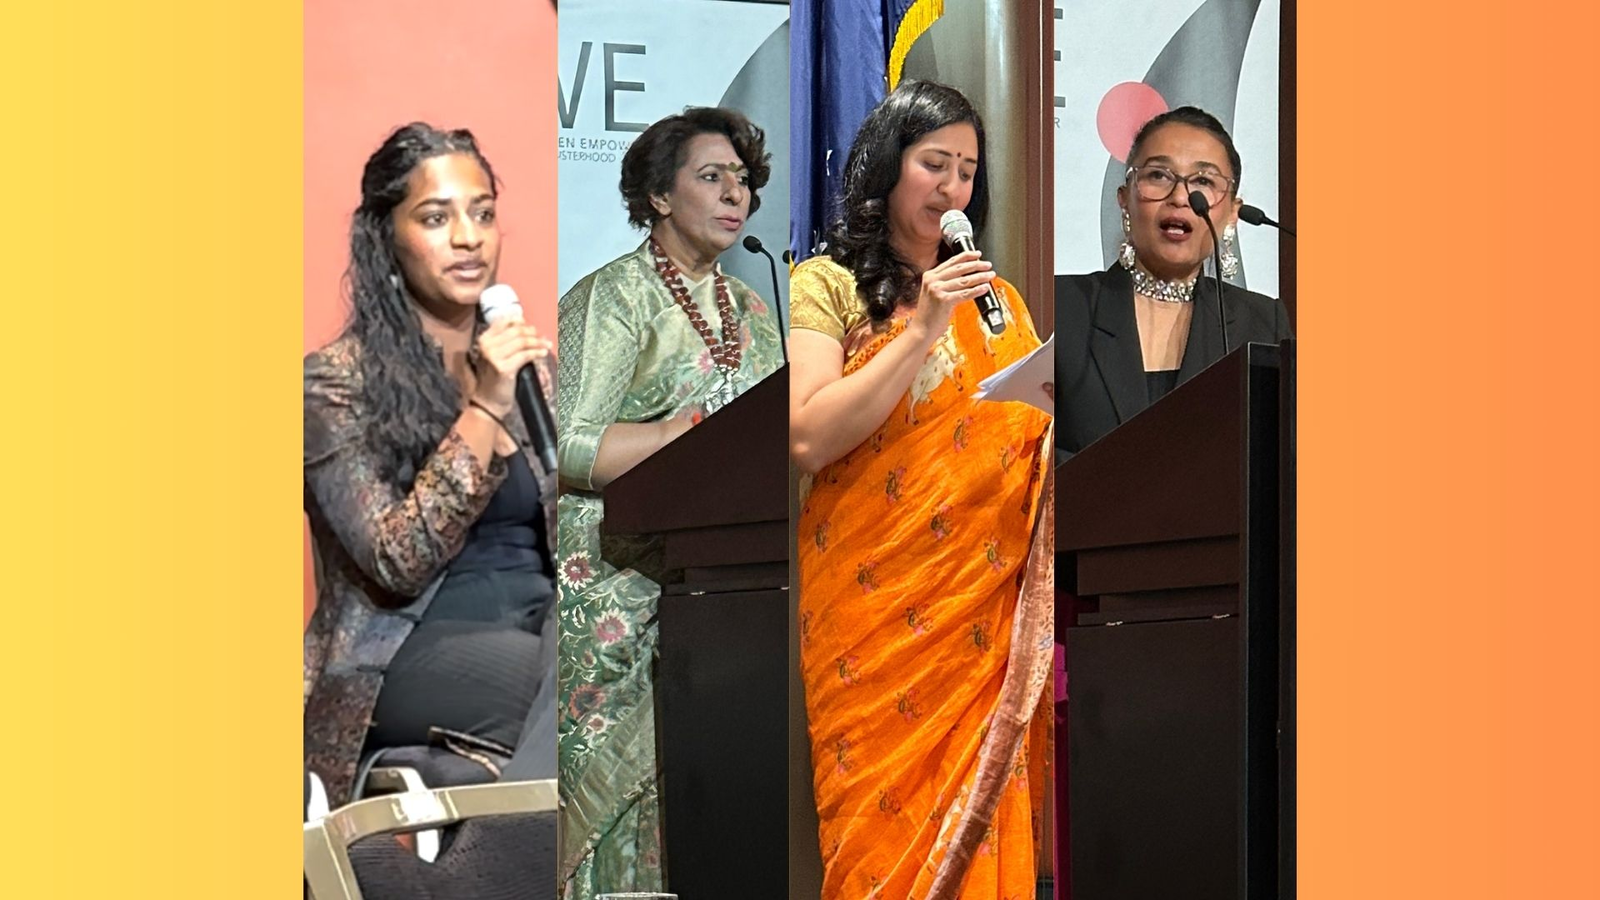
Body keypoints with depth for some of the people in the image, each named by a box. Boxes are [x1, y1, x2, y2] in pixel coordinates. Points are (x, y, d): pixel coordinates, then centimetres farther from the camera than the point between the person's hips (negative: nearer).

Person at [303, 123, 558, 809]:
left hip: (539, 625, 5)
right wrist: (483, 411, -16)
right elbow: (397, 564, -11)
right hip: (402, 656, -5)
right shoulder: (335, 383, -1)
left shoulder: (526, 366, 16)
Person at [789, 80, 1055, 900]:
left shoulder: (991, 298, 16)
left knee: (980, 822, 0)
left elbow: (1028, 433, 16)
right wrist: (924, 331, -14)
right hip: (871, 609, -4)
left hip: (984, 608, 4)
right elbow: (808, 438, -12)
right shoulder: (825, 285, 1)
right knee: (884, 825, -4)